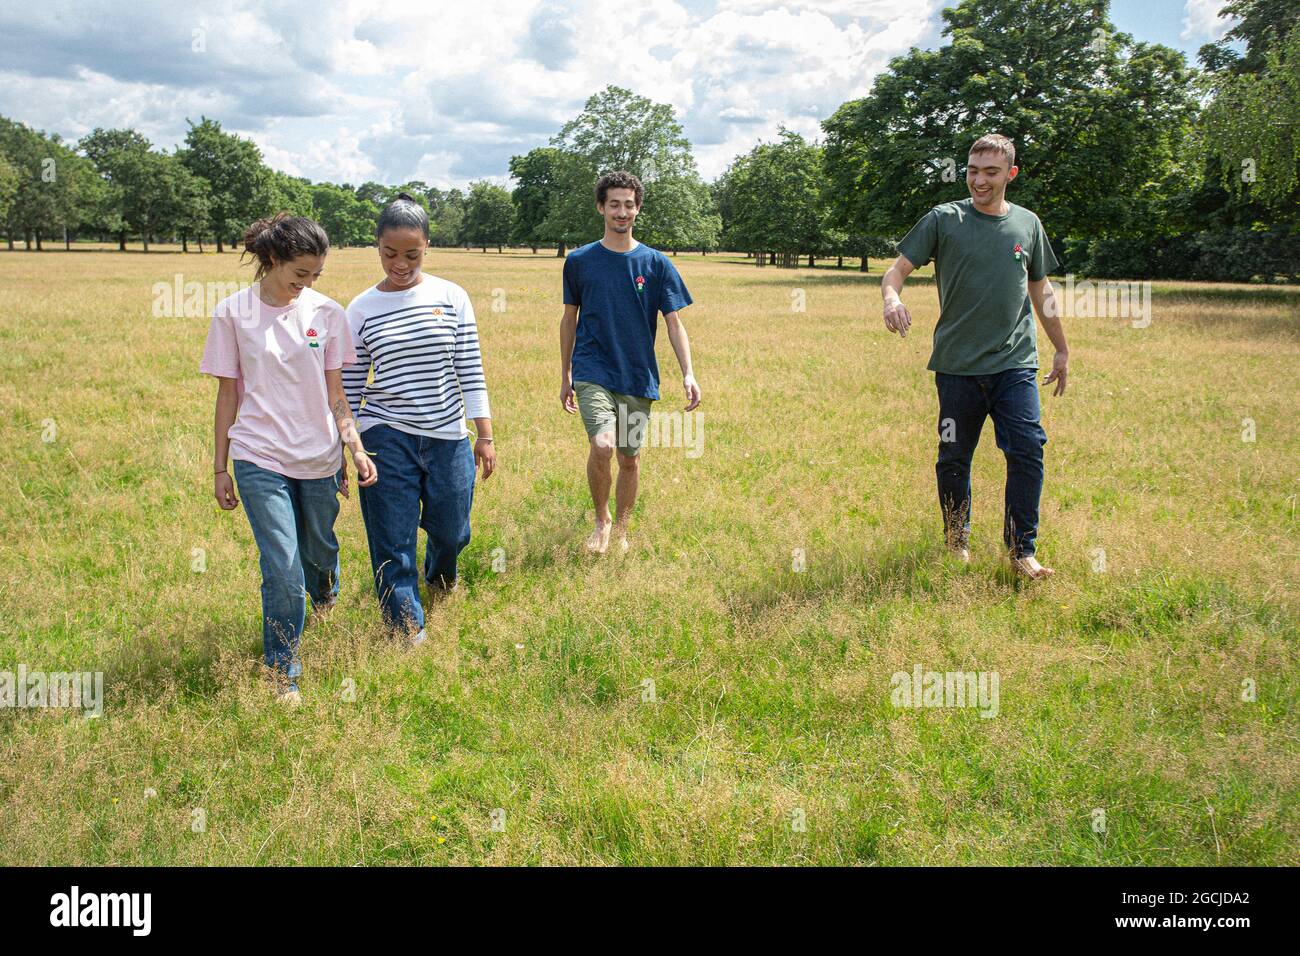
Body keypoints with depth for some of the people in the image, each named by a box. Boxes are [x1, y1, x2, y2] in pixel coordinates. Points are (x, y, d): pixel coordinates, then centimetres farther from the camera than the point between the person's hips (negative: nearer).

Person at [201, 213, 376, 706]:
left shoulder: (326, 311, 0)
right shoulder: (232, 313, -3)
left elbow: (335, 391, 3)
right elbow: (228, 394, 2)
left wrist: (357, 449, -7)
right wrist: (219, 468, 4)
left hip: (320, 457, 2)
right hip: (260, 458, -2)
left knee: (320, 550, 18)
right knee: (282, 570, -9)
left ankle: (325, 600, 55)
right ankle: (283, 675, 9)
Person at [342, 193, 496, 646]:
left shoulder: (452, 298, -1)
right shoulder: (361, 309, -1)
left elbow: (471, 371, 2)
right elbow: (350, 387, 3)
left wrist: (485, 436, 0)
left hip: (448, 436, 1)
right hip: (386, 438, -1)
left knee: (451, 531, 15)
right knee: (393, 544, 0)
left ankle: (440, 576, 50)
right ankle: (409, 633, 17)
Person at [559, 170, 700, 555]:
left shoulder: (656, 263, 2)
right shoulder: (580, 260, 3)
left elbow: (674, 323, 1)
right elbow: (569, 319, 11)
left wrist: (688, 373, -11)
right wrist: (565, 376, 12)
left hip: (638, 377, 2)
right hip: (592, 371, -1)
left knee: (630, 458, 10)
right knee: (602, 445, -21)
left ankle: (621, 528, 32)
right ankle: (601, 520, 4)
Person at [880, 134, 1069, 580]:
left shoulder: (1027, 224, 10)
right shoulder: (944, 220, 1)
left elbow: (1041, 291, 20)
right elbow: (898, 267, -3)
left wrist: (1062, 350, 22)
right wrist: (891, 297, -27)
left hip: (1015, 364, 2)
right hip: (957, 365, -1)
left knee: (1027, 453, -8)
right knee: (953, 459, 6)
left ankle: (1022, 550, 3)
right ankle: (957, 543, 25)